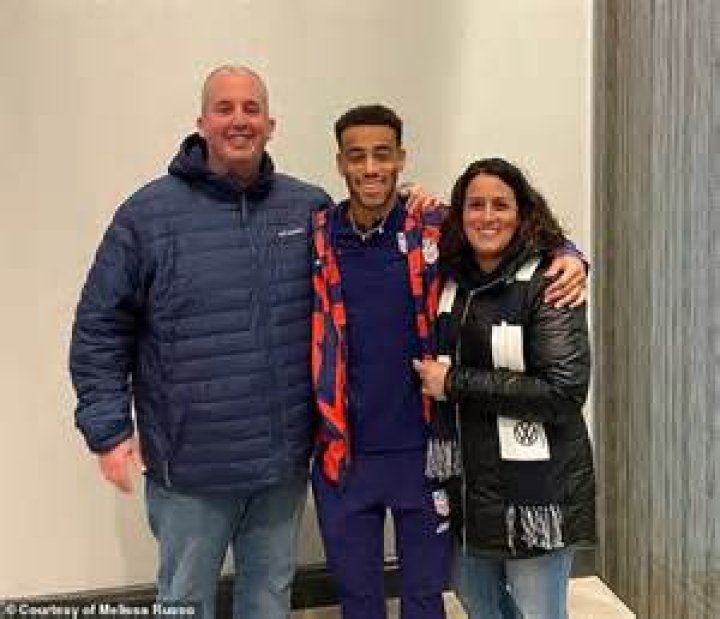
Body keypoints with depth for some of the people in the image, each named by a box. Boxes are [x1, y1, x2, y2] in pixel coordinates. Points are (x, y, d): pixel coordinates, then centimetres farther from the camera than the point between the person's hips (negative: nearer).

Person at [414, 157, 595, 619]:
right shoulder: (450, 281, 5)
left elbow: (564, 391, -19)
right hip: (466, 488, 6)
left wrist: (455, 384, -16)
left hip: (535, 493, -5)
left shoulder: (548, 283, -12)